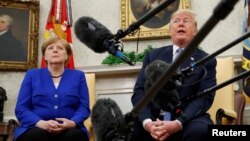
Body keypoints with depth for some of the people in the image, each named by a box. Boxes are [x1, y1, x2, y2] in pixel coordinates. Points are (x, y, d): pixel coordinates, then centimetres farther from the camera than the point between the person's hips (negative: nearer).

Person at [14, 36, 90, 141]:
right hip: (38, 128, -1)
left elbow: (84, 107, 7)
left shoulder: (78, 76, 16)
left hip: (69, 129, 1)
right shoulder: (32, 75, 14)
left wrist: (72, 123, -17)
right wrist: (41, 123, -15)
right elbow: (21, 108, 4)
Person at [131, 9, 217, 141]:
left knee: (199, 130, -34)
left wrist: (177, 123, -21)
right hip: (154, 118, 1)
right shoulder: (153, 56, 15)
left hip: (187, 119, -1)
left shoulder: (206, 61, 9)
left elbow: (205, 98, -4)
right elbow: (140, 91, 5)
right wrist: (147, 122, -16)